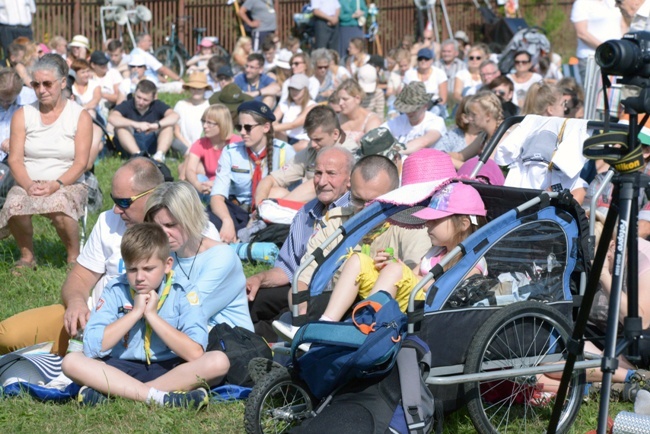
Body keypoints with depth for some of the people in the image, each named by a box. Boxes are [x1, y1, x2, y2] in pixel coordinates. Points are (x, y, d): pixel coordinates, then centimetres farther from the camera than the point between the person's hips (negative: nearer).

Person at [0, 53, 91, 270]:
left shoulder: (80, 117, 2)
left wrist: (55, 185, -21)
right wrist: (29, 185, -19)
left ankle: (74, 257, -10)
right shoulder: (22, 115, 8)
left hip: (67, 185, -2)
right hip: (28, 184, 2)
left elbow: (80, 163, -5)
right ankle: (26, 256, -6)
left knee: (58, 205, -37)